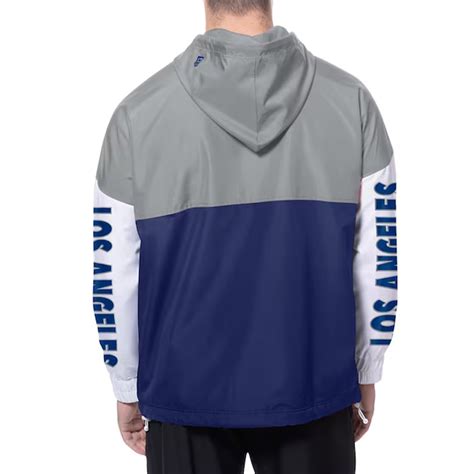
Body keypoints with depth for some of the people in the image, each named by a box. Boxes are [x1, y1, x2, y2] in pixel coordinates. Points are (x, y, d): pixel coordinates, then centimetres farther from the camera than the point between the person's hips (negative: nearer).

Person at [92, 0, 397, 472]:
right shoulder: (350, 100, -7)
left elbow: (115, 273, -5)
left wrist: (127, 389, 9)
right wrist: (366, 376, 10)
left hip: (189, 391, 0)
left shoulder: (139, 111, -10)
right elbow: (377, 261, -3)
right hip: (315, 387, 1)